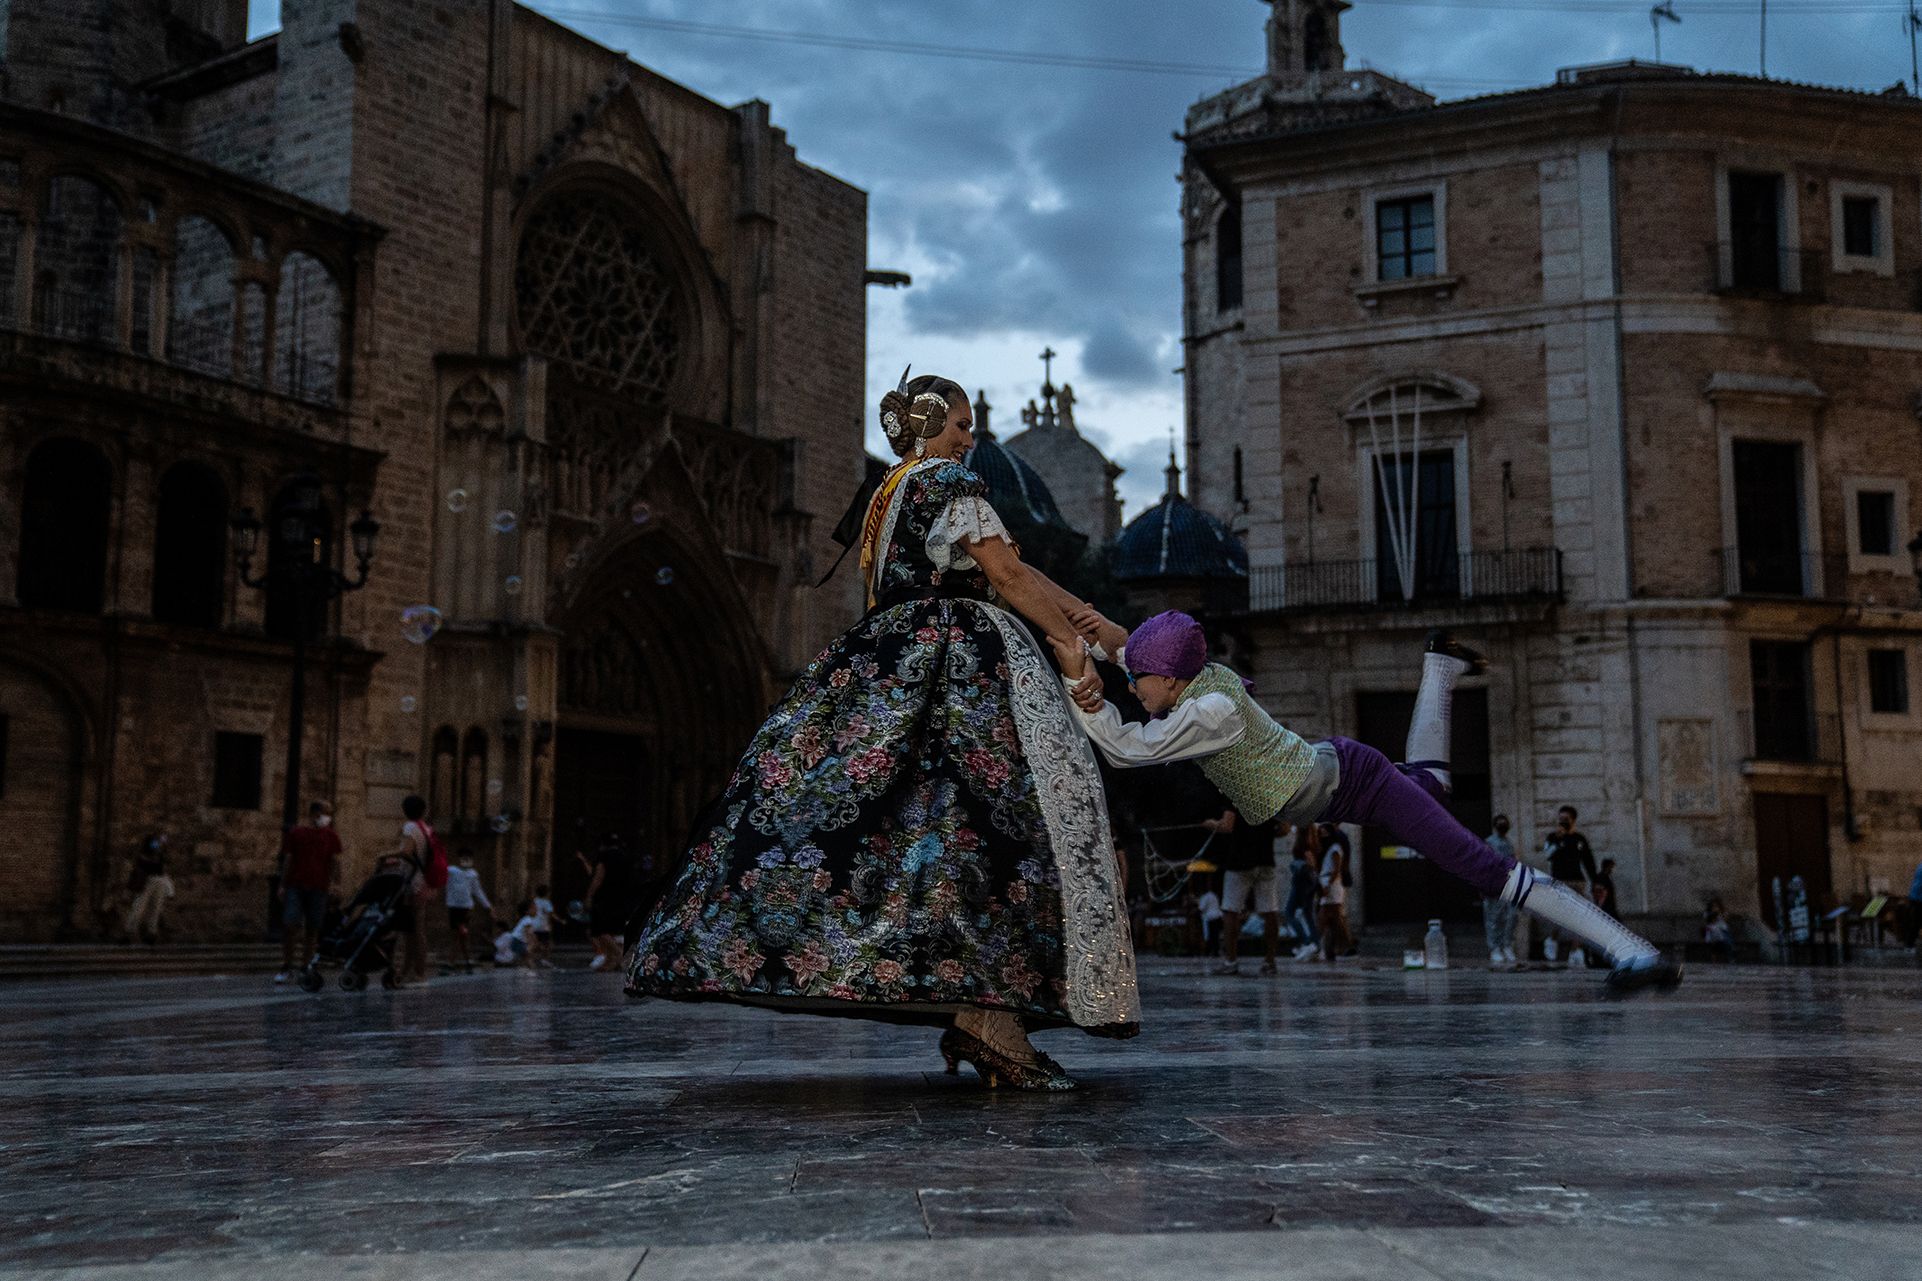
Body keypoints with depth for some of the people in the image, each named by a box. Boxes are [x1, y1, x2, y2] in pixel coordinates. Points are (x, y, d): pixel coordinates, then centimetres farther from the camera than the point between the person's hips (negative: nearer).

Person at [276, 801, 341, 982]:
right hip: (295, 886, -1)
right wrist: (282, 885, 3)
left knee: (312, 929, 3)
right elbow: (287, 860, 7)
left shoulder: (331, 836, 10)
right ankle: (286, 967, 0)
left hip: (318, 887, 1)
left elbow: (335, 861, 5)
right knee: (287, 925, -8)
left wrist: (336, 883, -9)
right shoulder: (295, 832, 6)